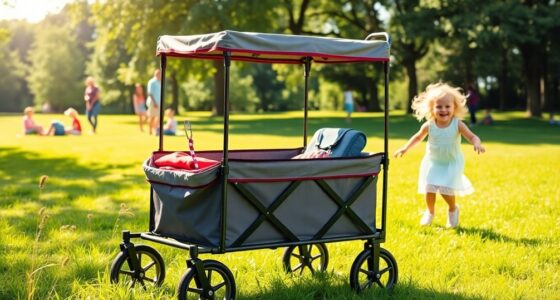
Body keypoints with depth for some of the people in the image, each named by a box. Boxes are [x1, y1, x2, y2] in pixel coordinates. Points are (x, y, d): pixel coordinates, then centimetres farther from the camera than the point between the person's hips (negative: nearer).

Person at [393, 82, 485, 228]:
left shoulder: (458, 125, -18)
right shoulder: (429, 126, -12)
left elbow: (472, 136, -19)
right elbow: (418, 137, 6)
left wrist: (477, 144, -41)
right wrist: (405, 148, 0)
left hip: (452, 163, -2)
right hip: (433, 163, 2)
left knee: (446, 190, -13)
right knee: (429, 190, -4)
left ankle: (453, 209, 22)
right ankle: (430, 212, 28)